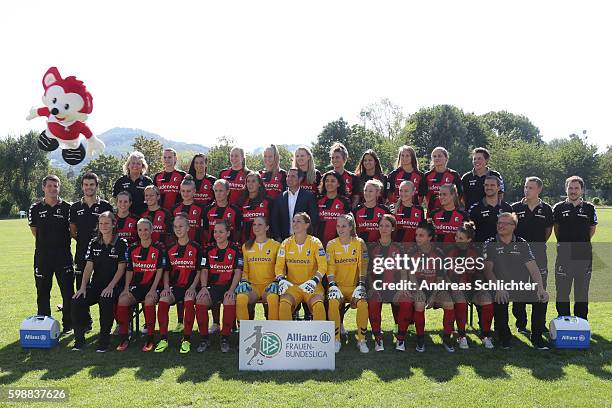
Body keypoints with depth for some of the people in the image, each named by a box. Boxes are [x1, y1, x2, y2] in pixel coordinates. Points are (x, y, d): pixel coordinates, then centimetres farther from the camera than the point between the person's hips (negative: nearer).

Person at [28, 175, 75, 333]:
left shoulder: (67, 207, 0)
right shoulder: (35, 208, 6)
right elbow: (35, 231, 13)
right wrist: (47, 242, 11)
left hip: (64, 255, -2)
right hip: (42, 256, 2)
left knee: (68, 291, 1)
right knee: (42, 292, 9)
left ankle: (68, 325, 12)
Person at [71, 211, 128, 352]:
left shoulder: (121, 243, -1)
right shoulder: (94, 243, 12)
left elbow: (121, 268, -5)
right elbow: (88, 267, 6)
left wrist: (110, 287, -16)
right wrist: (83, 287, -7)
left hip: (113, 286, -4)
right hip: (95, 285, 4)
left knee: (105, 301, -35)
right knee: (77, 301, -22)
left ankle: (104, 340, -20)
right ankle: (79, 339, -8)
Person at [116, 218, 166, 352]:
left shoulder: (158, 248, 0)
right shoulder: (133, 249, 12)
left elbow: (159, 271, -5)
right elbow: (129, 271, 12)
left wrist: (153, 289, -15)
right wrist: (126, 288, -4)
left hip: (152, 286, -4)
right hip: (136, 285, 4)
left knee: (149, 300, -35)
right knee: (122, 299, -26)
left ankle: (150, 339, -22)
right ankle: (123, 338, -13)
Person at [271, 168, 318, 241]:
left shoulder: (309, 196, 0)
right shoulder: (280, 197, 9)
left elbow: (314, 219, -3)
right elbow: (274, 220, 9)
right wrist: (278, 237, -1)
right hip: (284, 239, 2)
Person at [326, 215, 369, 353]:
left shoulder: (359, 243, 4)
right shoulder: (331, 244, 5)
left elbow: (363, 265, -3)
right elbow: (330, 267, -3)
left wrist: (361, 284, -14)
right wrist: (332, 284, -17)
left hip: (354, 286, 0)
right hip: (338, 285, 0)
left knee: (363, 304, -29)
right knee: (333, 303, -31)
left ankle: (361, 340, -10)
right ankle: (336, 340, -14)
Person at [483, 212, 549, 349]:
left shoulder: (522, 244, 10)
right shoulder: (490, 244, 3)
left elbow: (533, 267, 2)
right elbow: (487, 269, -7)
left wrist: (540, 288, -14)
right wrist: (498, 288, -23)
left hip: (522, 287, 3)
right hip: (500, 288, -3)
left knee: (541, 297, -21)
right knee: (499, 300, -33)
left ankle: (537, 337, -3)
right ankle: (504, 337, -6)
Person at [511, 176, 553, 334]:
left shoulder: (546, 209, 3)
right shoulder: (516, 207, 0)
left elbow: (549, 229, 15)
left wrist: (539, 243, 10)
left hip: (539, 250, 1)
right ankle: (521, 323, 14)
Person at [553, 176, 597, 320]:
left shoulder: (589, 208, 4)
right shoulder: (558, 208, 3)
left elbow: (592, 228, 15)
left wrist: (582, 242, 11)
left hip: (584, 255, 0)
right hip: (564, 255, 0)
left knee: (582, 292, 8)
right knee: (562, 292, 4)